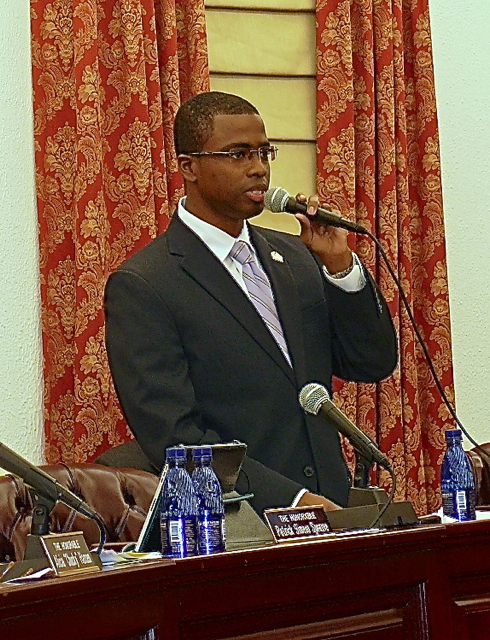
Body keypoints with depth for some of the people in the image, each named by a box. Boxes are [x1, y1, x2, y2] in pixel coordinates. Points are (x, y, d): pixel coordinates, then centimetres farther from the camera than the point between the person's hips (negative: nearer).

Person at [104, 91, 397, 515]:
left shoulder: (295, 258, 15)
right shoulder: (140, 287, -5)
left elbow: (374, 364, 15)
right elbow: (173, 437, -11)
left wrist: (340, 265, 0)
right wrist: (294, 499, -17)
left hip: (331, 509, 4)